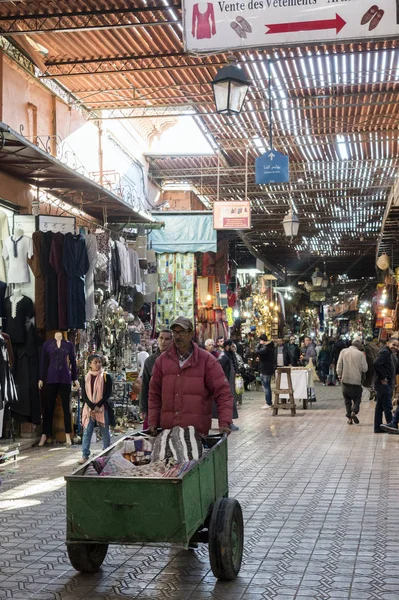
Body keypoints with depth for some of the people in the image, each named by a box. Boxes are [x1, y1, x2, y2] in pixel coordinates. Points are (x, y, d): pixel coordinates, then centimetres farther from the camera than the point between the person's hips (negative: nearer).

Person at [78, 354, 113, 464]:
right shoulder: (86, 378, 5)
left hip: (103, 408, -1)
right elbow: (84, 395, 1)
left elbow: (108, 393, -5)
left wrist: (98, 406, -14)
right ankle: (85, 455, 0)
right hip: (89, 408, 2)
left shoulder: (106, 377, -1)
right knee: (87, 432, -2)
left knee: (105, 432, 7)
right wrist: (92, 407, -12)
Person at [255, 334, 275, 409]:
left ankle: (268, 403, 0)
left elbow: (257, 352, -30)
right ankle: (269, 402, 25)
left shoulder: (266, 348, -21)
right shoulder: (270, 346, 10)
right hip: (270, 369, 10)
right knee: (267, 386, 18)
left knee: (266, 387, -3)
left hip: (265, 370, -10)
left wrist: (259, 344, -18)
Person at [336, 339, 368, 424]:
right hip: (356, 380, -2)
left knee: (347, 399, 11)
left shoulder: (343, 352, -1)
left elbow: (339, 365, 0)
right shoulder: (360, 354, -7)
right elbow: (364, 369, -6)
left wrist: (339, 375, 10)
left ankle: (349, 418, 7)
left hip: (345, 380, 2)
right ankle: (354, 411, -12)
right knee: (357, 398, 12)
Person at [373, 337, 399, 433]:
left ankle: (378, 428, 17)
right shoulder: (384, 352, -14)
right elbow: (377, 364, -27)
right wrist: (383, 378, -22)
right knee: (387, 407, -7)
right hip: (383, 384, -10)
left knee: (380, 406, 12)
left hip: (388, 384, 10)